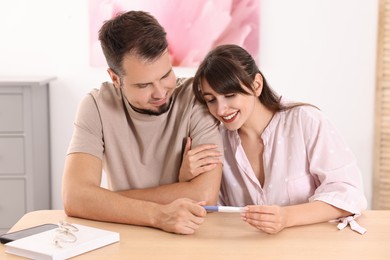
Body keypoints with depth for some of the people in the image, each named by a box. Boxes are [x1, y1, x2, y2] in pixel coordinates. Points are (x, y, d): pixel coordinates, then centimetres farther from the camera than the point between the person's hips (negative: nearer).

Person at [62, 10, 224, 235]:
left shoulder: (196, 97, -12)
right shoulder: (97, 106, -8)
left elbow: (205, 194, -20)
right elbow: (75, 197, -19)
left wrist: (108, 200, -14)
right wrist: (158, 214, -33)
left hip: (190, 237, -1)